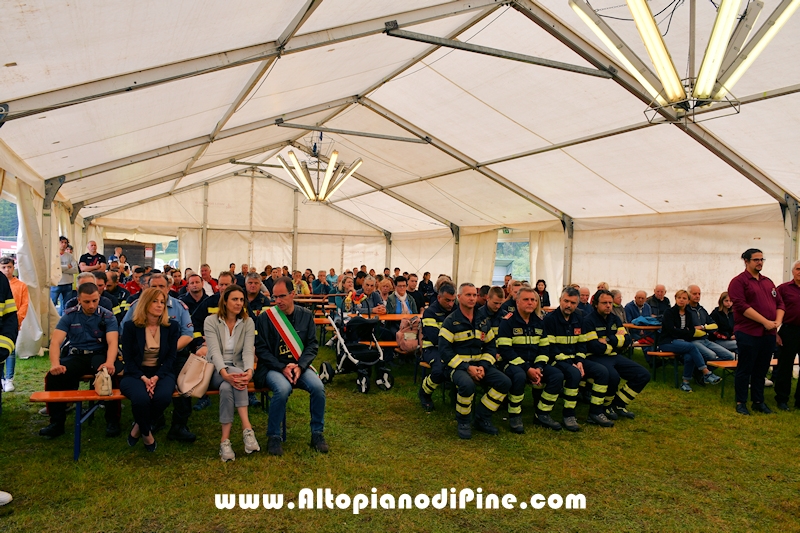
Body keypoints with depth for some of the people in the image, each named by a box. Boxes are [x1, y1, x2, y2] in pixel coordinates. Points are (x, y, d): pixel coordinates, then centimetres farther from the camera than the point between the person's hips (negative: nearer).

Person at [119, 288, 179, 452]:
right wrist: (143, 378, -18)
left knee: (163, 396, -33)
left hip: (162, 373, 1)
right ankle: (146, 432, 0)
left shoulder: (172, 327, 3)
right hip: (135, 373, -1)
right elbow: (128, 359, -2)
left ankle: (139, 427, 0)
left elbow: (171, 357, 0)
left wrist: (156, 377, -16)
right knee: (141, 398, -34)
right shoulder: (130, 326, -1)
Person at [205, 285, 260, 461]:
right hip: (216, 370, -1)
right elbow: (214, 351, -17)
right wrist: (224, 372, -36)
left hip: (238, 370, 2)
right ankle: (247, 428, -35)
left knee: (227, 387, -33)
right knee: (232, 378, -34)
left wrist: (249, 371, -32)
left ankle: (225, 439, -31)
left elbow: (248, 350, -10)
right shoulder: (211, 321, -4)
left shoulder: (248, 322, 2)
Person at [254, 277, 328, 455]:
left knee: (318, 387, -24)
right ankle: (273, 437, -13)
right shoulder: (265, 317, -4)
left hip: (299, 366, 3)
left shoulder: (306, 315, 3)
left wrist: (300, 366, -14)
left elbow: (312, 345, 2)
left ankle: (317, 433, -5)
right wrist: (282, 368, -16)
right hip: (273, 367, -2)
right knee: (283, 388, -34)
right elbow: (261, 349, -5)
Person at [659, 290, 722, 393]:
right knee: (692, 347, -30)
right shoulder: (669, 312, -1)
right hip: (667, 342, -4)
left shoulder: (689, 314, 15)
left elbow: (692, 332, 6)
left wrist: (680, 332, -11)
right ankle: (707, 373, -27)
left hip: (682, 342, 5)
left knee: (689, 356, -29)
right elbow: (672, 330, -12)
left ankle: (686, 382, -15)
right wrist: (686, 332, -4)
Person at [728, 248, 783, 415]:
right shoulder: (739, 281, -6)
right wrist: (765, 321, -17)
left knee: (761, 370, 13)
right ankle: (741, 403, 9)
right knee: (745, 370, 1)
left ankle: (758, 402, 23)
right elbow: (741, 306, -16)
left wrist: (778, 321, -2)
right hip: (748, 333, -6)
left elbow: (780, 303, 16)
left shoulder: (768, 282, 15)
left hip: (769, 334, 6)